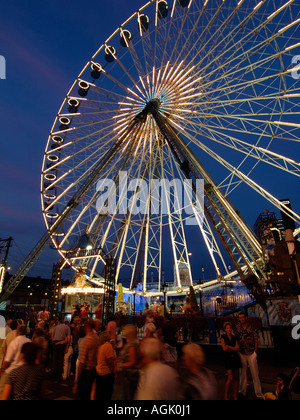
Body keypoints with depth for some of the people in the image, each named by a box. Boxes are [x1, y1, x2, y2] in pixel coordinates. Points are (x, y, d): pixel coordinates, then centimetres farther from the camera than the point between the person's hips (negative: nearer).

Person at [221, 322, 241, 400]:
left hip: (235, 358, 4)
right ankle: (226, 396, 10)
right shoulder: (223, 337, -1)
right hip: (228, 358, -4)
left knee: (236, 377, 6)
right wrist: (233, 348, -2)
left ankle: (235, 396, 19)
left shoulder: (234, 338, 9)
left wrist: (228, 346, -10)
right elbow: (224, 348, -10)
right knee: (230, 378, -8)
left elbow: (237, 348, -2)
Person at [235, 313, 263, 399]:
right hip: (242, 354, 2)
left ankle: (259, 393, 15)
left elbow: (256, 340, 0)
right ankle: (242, 392, 23)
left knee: (255, 373, 3)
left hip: (251, 353, -2)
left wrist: (255, 352, -2)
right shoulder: (238, 326, 1)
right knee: (243, 373, 10)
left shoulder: (252, 327, -6)